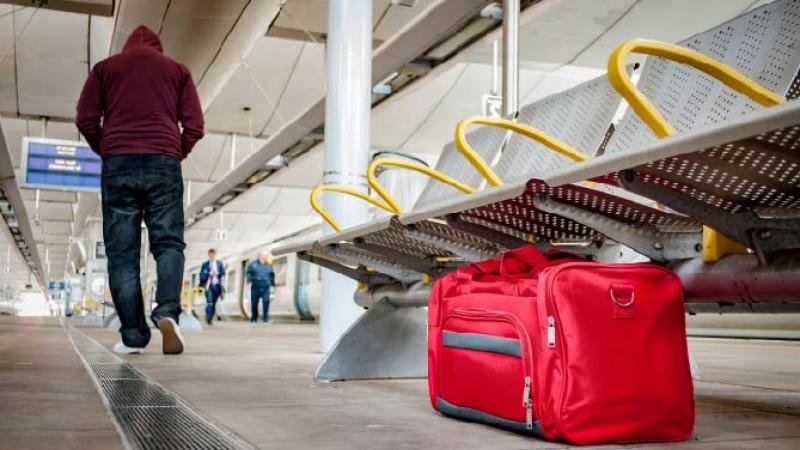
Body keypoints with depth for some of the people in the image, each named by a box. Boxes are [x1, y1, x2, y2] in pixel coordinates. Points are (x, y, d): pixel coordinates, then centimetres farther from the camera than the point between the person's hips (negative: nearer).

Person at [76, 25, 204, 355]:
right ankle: (167, 312, -22)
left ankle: (133, 336, -3)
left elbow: (86, 120, 5)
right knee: (168, 243, 3)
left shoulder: (105, 68, 16)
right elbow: (194, 126, 7)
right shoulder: (177, 70, 16)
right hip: (164, 164, 0)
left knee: (122, 253, 1)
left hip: (118, 164, 0)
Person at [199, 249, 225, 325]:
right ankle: (208, 319, -10)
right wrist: (209, 274, -19)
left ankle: (211, 319, 17)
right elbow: (202, 275, -3)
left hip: (217, 285, 2)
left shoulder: (219, 263, 9)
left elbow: (223, 272, 2)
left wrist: (217, 273, -16)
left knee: (214, 303, 6)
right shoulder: (205, 264, 3)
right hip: (208, 285, -2)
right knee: (209, 302, -14)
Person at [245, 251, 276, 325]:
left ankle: (265, 319, -12)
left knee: (266, 302, -16)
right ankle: (254, 320, 16)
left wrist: (273, 285, 18)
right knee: (254, 304, 3)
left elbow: (272, 276, 20)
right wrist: (249, 281, -13)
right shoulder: (253, 264, 7)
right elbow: (248, 273, 1)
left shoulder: (269, 266, 15)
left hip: (265, 288, 1)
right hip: (255, 288, -1)